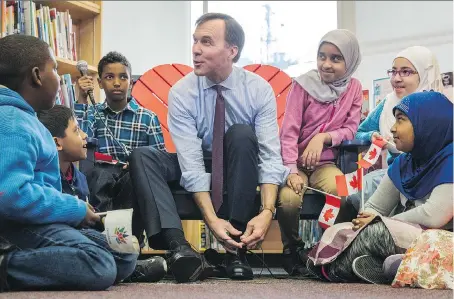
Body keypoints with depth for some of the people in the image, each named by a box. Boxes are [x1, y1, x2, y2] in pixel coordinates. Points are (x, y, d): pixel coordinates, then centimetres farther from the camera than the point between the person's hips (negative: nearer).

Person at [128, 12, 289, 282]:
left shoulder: (259, 90, -16)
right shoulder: (181, 93, -17)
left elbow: (271, 155, -23)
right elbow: (191, 162, -25)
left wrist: (267, 211, -40)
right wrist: (211, 218, -37)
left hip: (242, 168, -1)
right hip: (197, 168, 1)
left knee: (242, 133, -32)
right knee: (143, 156, -23)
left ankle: (236, 248, -31)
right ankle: (179, 246, -43)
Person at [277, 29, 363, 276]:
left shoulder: (353, 88, 3)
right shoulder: (304, 84, -7)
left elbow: (351, 129, 0)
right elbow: (289, 131, -13)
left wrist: (323, 137, -20)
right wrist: (292, 171, -25)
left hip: (325, 163, 2)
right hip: (296, 162, -2)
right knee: (289, 198, -33)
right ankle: (292, 249, -2)